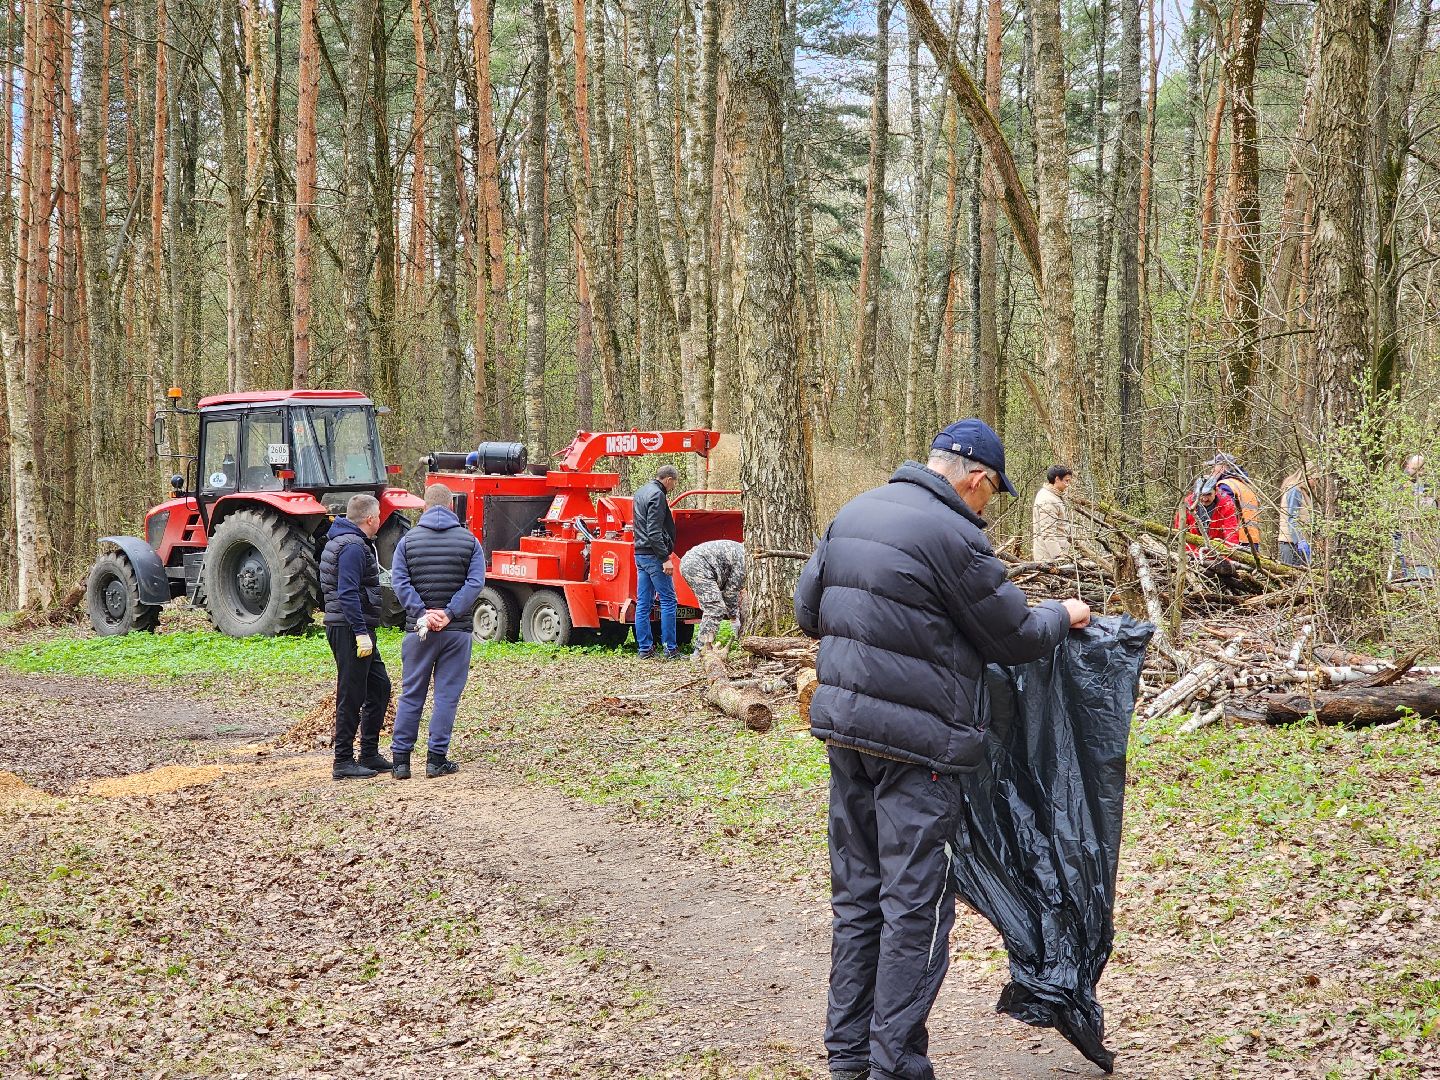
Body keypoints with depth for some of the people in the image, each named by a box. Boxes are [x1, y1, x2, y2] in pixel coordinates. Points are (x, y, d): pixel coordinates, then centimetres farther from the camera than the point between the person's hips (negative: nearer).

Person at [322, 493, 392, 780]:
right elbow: (348, 593, -23)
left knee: (379, 687, 15)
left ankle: (369, 755, 20)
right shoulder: (353, 547, -16)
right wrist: (361, 633, -24)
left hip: (355, 629, 11)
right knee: (351, 696, -5)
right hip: (350, 629, -11)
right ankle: (344, 762, 0)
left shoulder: (342, 542, 18)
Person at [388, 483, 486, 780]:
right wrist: (449, 614, -15)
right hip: (457, 631, -1)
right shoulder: (469, 541, 2)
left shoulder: (408, 540, 4)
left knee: (411, 694, 8)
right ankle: (437, 758, 4)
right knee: (447, 694, 4)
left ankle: (400, 760, 8)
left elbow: (399, 582, -7)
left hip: (418, 629, 1)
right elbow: (475, 583, -10)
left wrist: (422, 613, -13)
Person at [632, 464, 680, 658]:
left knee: (643, 603, 8)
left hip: (640, 554, 9)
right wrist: (665, 559, -20)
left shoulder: (640, 493, 16)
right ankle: (670, 648, -4)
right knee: (668, 601, -4)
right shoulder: (657, 495, -13)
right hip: (653, 555, -9)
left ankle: (645, 648, 9)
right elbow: (654, 531, -20)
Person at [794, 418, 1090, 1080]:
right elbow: (1015, 638, -5)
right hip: (914, 738, -8)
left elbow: (808, 611, 15)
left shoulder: (854, 514, 9)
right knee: (915, 905, -1)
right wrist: (1063, 616, 14)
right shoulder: (953, 536, -14)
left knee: (858, 893, 15)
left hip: (844, 726, 8)